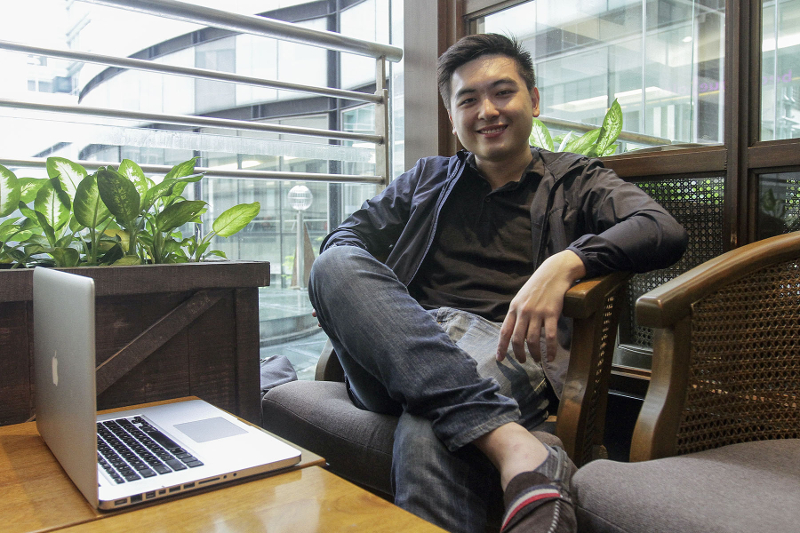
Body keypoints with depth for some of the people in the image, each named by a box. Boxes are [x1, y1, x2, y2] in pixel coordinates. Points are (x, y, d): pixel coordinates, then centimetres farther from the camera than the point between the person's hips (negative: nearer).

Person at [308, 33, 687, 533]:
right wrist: (341, 294, -6)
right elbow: (351, 233, 19)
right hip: (400, 353, 5)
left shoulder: (575, 181, 17)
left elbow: (664, 231, -1)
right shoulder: (426, 179, 28)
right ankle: (518, 450, -39)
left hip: (506, 352, -5)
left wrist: (566, 262, -21)